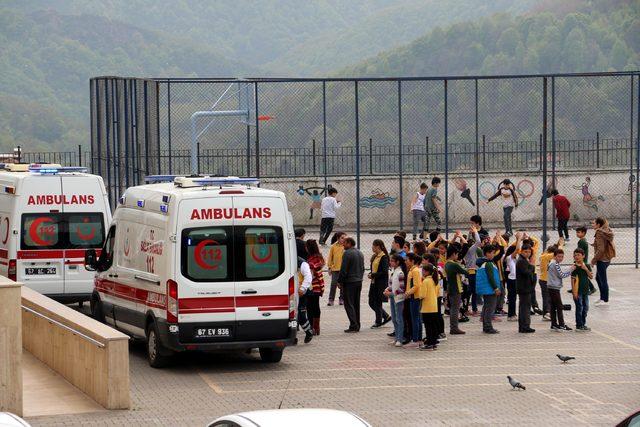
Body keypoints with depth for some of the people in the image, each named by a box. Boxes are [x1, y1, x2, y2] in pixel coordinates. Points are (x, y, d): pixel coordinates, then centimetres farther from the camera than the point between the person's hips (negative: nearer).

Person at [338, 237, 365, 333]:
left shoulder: (347, 253, -15)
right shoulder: (360, 253, 13)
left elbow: (343, 270, -16)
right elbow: (362, 268, 19)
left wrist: (339, 281, -7)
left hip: (349, 282, -8)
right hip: (359, 281, 8)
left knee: (349, 304, -5)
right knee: (356, 304, 13)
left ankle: (353, 325, -12)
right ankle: (357, 326, 16)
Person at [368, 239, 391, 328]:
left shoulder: (383, 257, -15)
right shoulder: (374, 256, 12)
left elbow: (384, 271, -20)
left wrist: (373, 275, -15)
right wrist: (371, 274, 2)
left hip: (381, 283, -9)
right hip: (374, 282, 9)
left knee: (378, 303, 0)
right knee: (371, 303, 11)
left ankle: (378, 322, 14)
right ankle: (386, 317, 23)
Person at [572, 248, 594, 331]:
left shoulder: (587, 266, 5)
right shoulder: (574, 267, -9)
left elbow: (591, 276, -1)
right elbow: (572, 280, -11)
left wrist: (586, 269, -17)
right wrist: (574, 292, -16)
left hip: (585, 290, 6)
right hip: (578, 291, -6)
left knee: (585, 308, 12)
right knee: (579, 308, -3)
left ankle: (583, 324, 23)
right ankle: (579, 326, 3)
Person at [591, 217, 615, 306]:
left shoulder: (599, 233, -20)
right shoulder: (607, 232, 7)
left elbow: (600, 249, -23)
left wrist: (594, 260, -16)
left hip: (602, 259, -10)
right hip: (607, 258, 10)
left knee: (603, 280, 1)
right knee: (598, 278, 22)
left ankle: (605, 300, 10)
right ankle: (602, 298, 29)